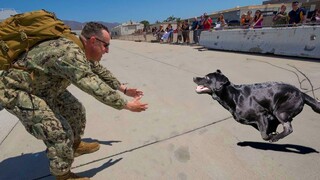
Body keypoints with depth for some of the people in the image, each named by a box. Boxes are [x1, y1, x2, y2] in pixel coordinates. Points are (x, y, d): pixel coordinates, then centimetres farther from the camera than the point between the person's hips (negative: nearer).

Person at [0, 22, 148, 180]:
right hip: (15, 91, -9)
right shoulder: (70, 54, -35)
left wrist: (124, 89, 10)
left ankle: (76, 146, 35)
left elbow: (101, 72, 8)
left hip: (43, 86, 9)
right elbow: (96, 88, -37)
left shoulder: (83, 52, -4)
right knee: (60, 133, -15)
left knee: (75, 110, 12)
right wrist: (127, 105, -27)